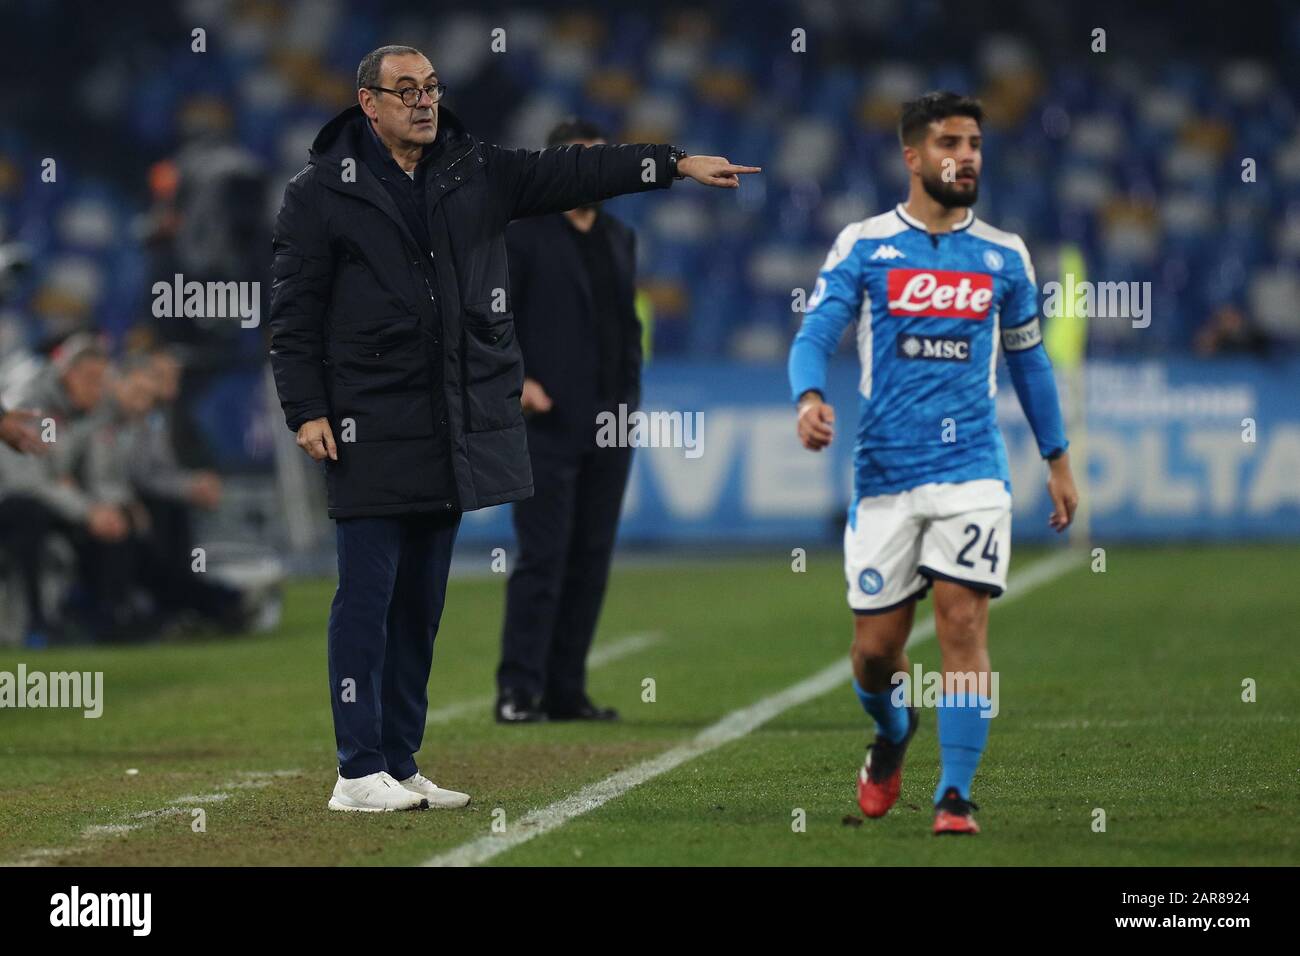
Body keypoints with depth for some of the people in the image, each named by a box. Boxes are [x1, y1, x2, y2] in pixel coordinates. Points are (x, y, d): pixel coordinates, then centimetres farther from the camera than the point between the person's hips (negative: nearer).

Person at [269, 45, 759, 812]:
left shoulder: (476, 173, 12)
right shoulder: (323, 194, -2)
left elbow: (569, 174, 9)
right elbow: (295, 312, -2)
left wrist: (675, 165, 3)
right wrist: (306, 411, -9)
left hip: (457, 429, 6)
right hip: (371, 431, -5)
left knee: (421, 603, 9)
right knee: (367, 598, -6)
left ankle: (401, 763, 15)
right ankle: (360, 773, -4)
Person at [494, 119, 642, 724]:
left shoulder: (619, 239, 17)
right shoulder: (521, 235, -3)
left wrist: (629, 395, 11)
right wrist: (515, 380, -15)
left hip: (609, 425, 6)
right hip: (548, 421, -6)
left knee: (591, 560, 6)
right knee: (542, 558, -10)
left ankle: (565, 690, 11)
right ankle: (518, 691, -7)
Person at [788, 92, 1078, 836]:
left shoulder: (1004, 256, 9)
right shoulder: (865, 245, 2)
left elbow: (1028, 358, 20)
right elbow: (816, 334, -5)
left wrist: (1058, 459, 20)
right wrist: (810, 398, -26)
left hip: (973, 468, 0)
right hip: (885, 469, 0)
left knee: (964, 621, -14)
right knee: (876, 647, 3)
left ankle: (956, 796, -11)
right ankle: (892, 732, 36)